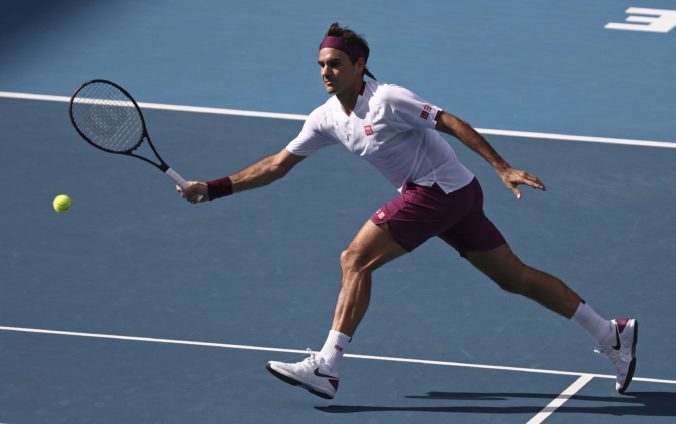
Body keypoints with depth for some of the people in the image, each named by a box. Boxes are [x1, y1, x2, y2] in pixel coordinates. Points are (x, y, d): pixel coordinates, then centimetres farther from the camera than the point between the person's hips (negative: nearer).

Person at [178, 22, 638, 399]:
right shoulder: (327, 118, 8)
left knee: (355, 260, -13)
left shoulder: (388, 100, -17)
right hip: (458, 195, 8)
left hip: (442, 189, -8)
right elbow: (278, 165, 13)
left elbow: (453, 123, -16)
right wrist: (214, 188, 8)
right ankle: (611, 334, 17)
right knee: (515, 276, 11)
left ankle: (326, 366, -14)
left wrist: (503, 168, -21)